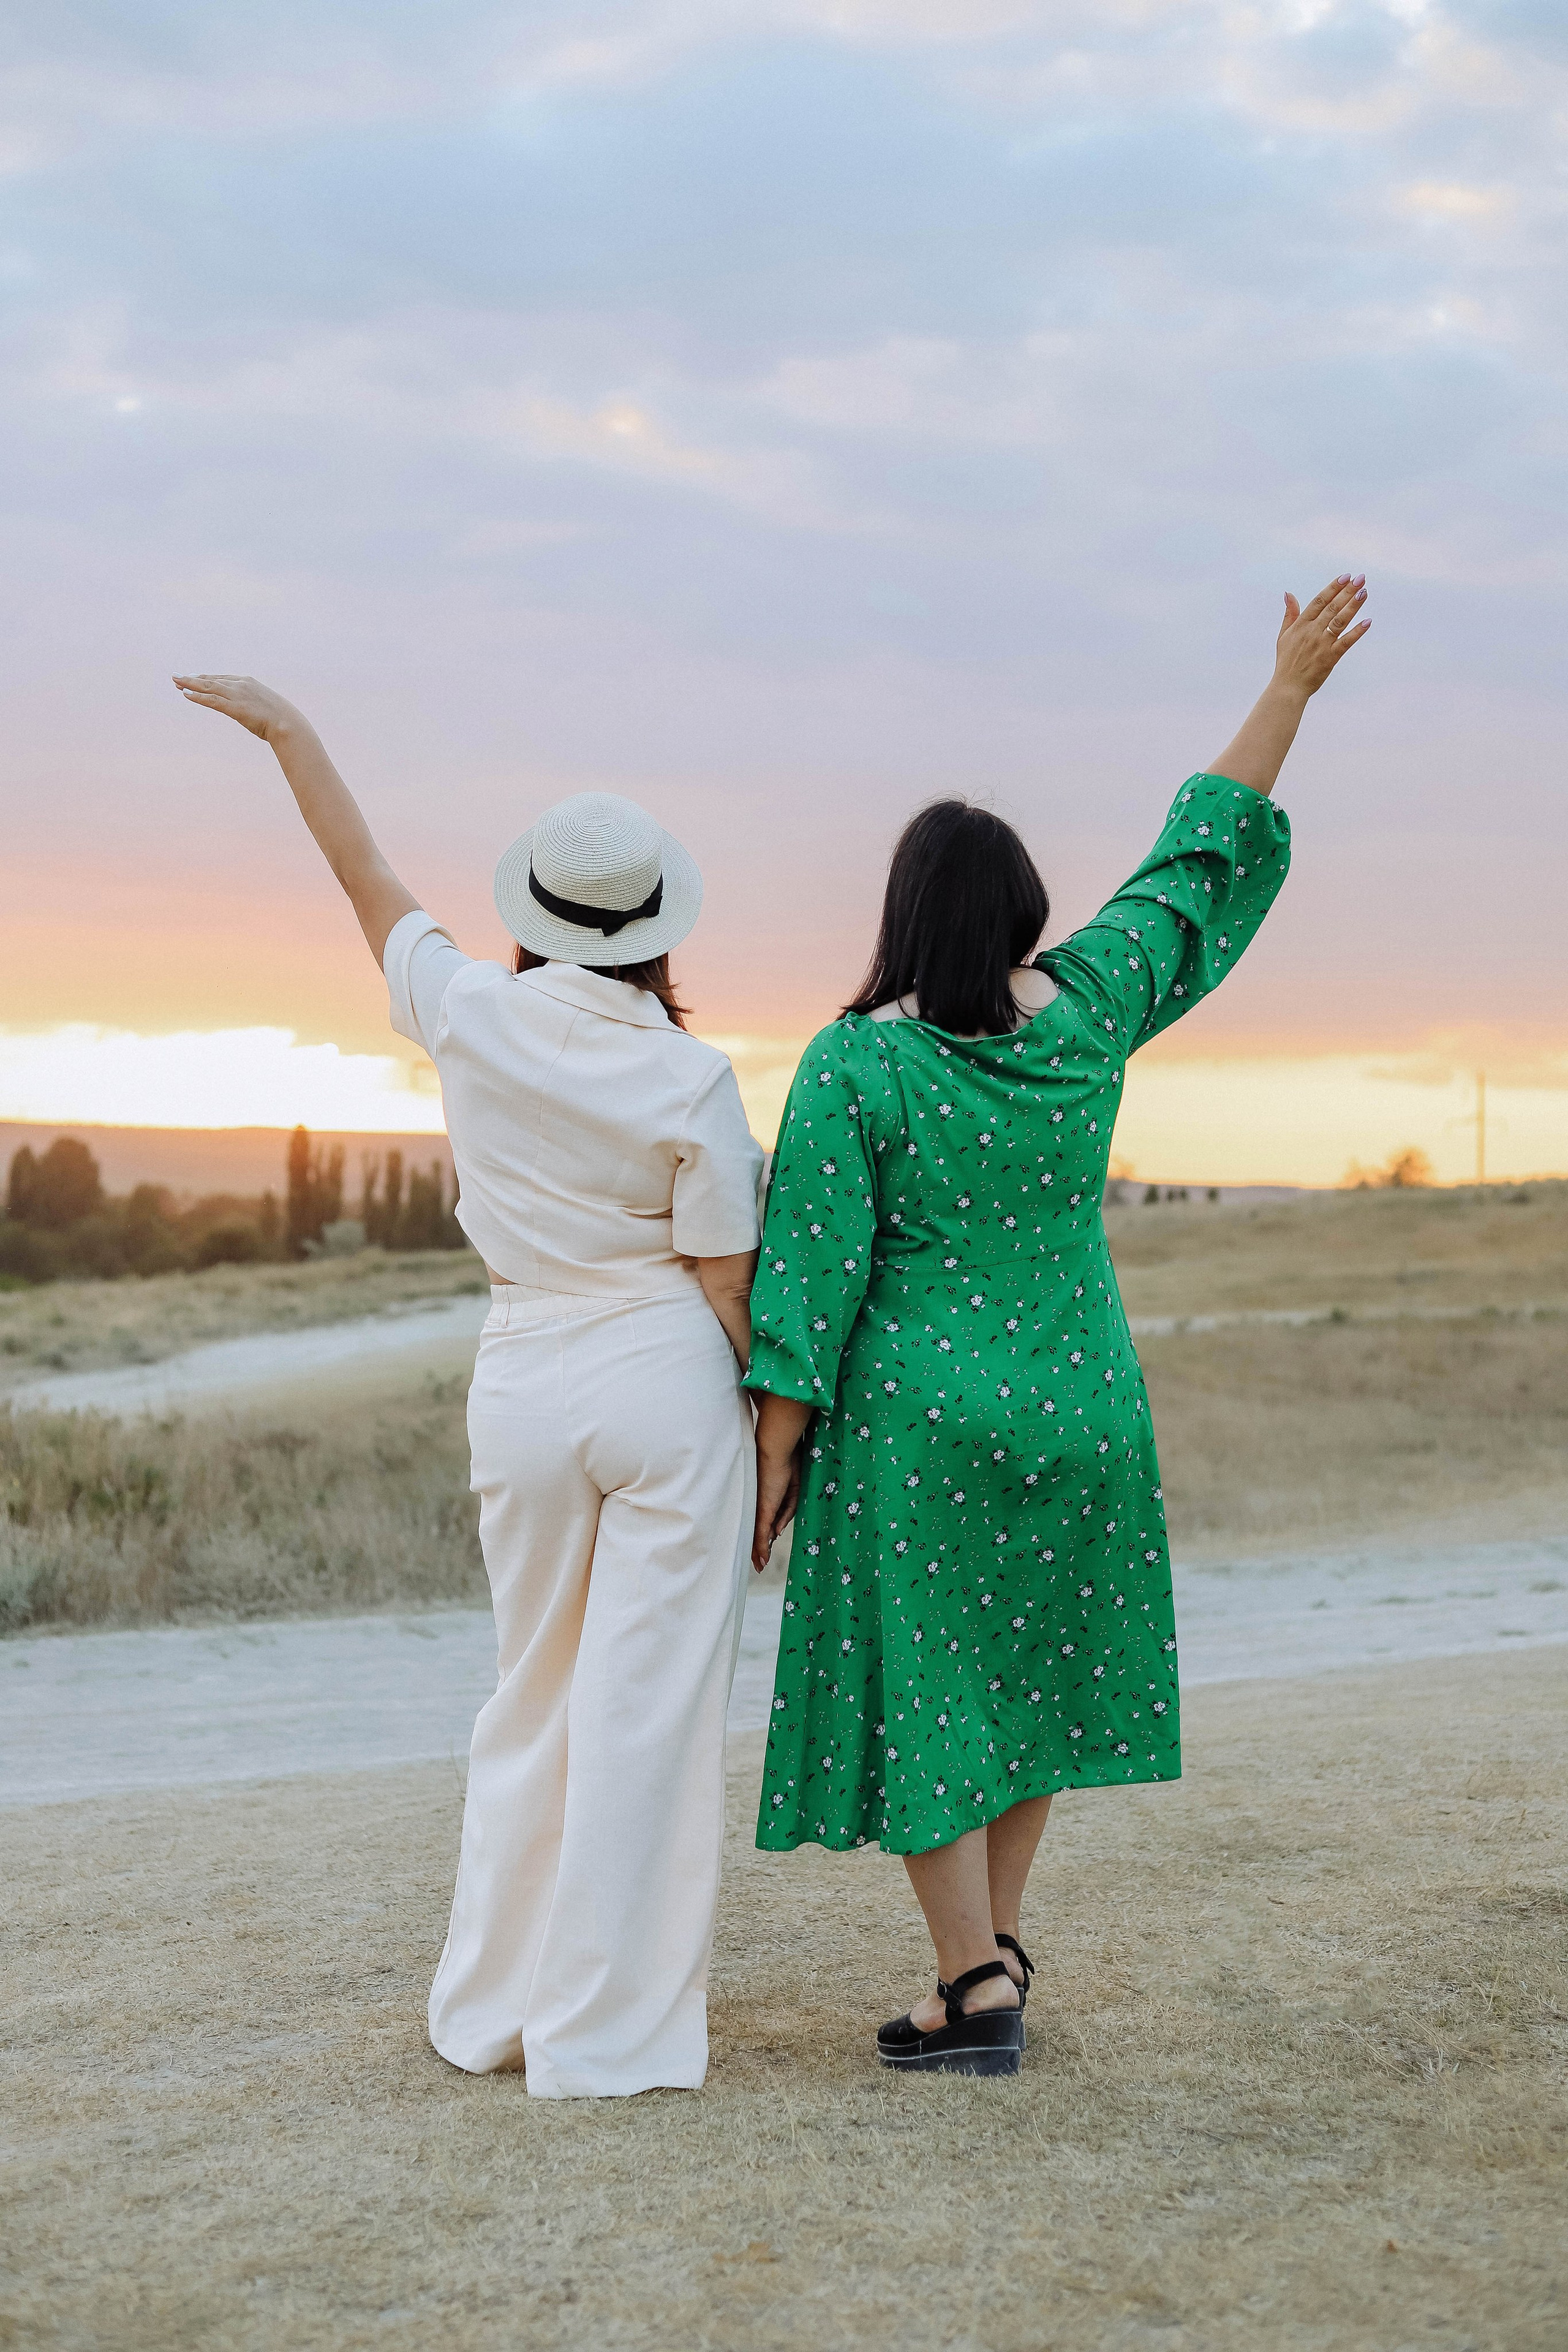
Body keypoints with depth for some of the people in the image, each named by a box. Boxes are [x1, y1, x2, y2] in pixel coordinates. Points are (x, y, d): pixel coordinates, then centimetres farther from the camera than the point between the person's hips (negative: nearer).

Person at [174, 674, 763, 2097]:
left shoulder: (470, 1020, -1)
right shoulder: (690, 1081, -8)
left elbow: (368, 879, 14)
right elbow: (728, 1290, -6)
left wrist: (288, 730, 27)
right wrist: (774, 1441, 6)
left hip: (524, 1388, 4)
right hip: (667, 1389, -3)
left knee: (532, 1700, 18)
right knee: (646, 1710, 2)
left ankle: (492, 2008, 26)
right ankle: (606, 2035, 7)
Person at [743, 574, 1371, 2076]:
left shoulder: (851, 1068, -16)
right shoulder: (1082, 1011, -6)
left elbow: (810, 1279, -15)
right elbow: (1200, 866, 6)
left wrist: (774, 1452, -6)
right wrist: (1290, 690, 14)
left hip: (913, 1415, -4)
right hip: (1073, 1406, 5)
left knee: (919, 1689, 5)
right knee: (1021, 1664, 21)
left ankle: (975, 1995, 6)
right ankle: (994, 1940, 27)